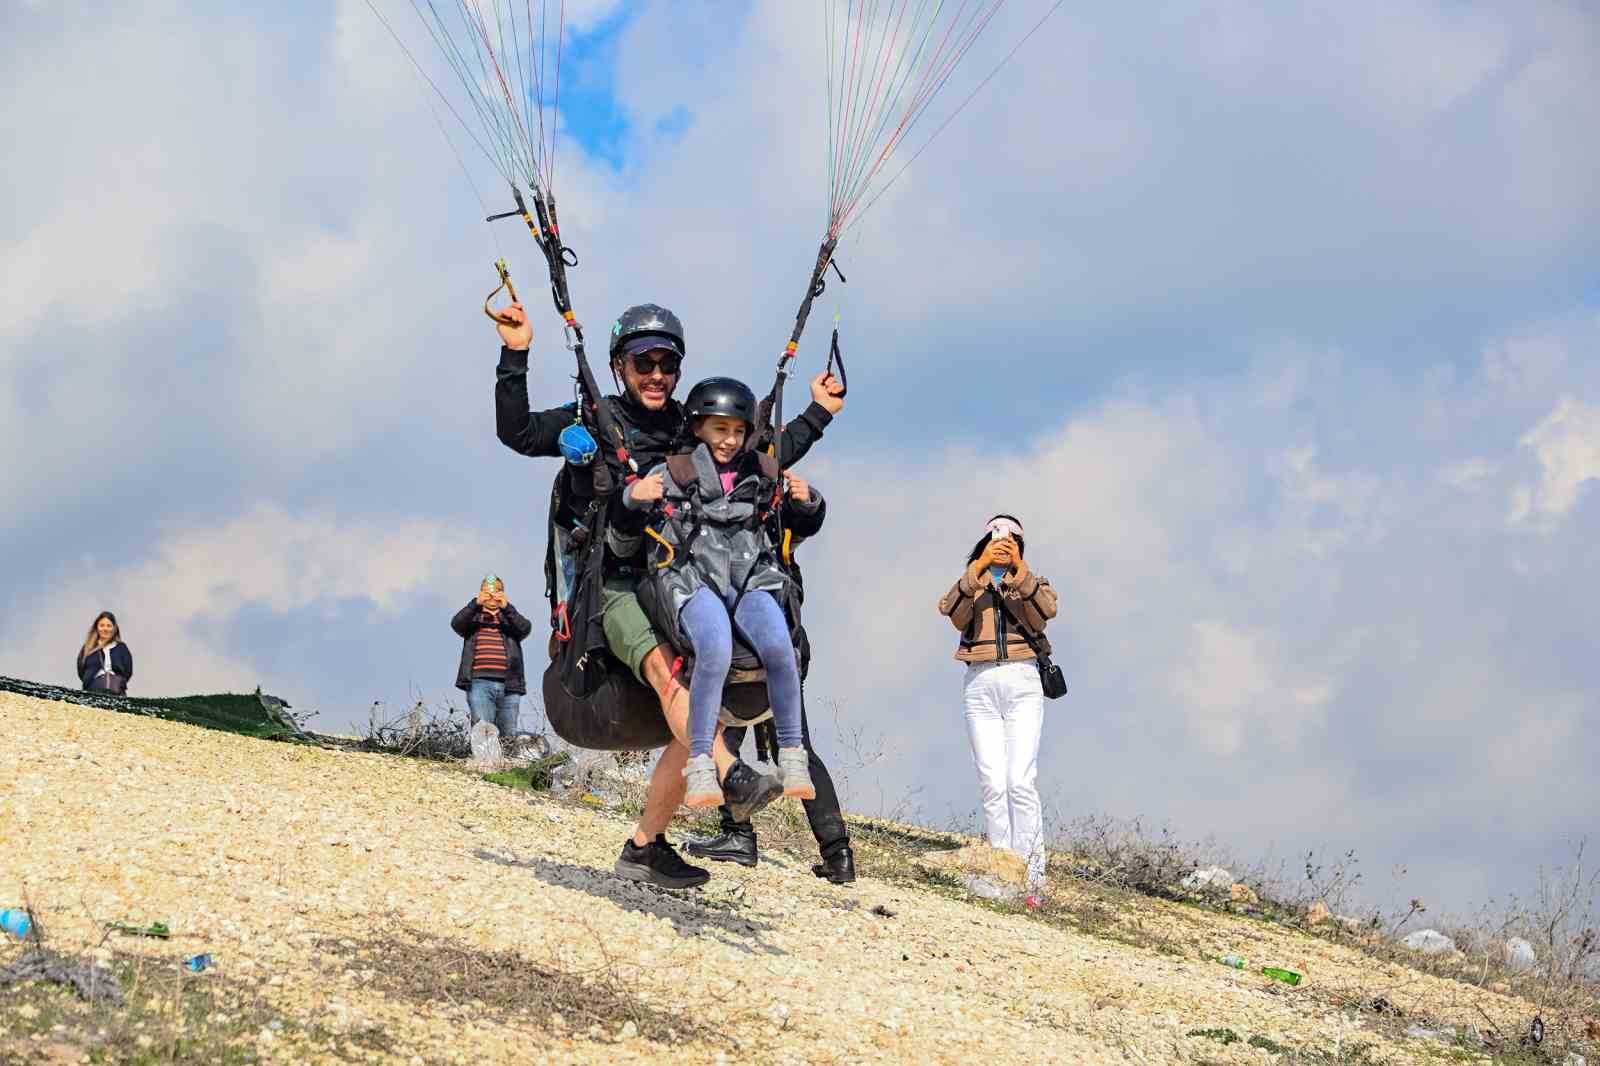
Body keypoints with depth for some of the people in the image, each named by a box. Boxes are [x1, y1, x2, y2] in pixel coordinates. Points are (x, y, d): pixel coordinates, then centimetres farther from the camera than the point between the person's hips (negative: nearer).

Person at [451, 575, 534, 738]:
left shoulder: (510, 618, 18)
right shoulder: (473, 617, 16)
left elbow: (525, 628, -4)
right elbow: (456, 623, -5)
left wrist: (506, 607, -18)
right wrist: (476, 603, -18)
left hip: (508, 684, 2)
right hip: (480, 683, -2)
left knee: (509, 737, 2)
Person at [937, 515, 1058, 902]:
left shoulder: (1031, 583, 17)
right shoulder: (970, 583, 18)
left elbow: (1045, 612, -6)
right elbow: (953, 613, -5)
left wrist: (1019, 570, -15)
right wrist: (978, 569, -15)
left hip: (1022, 684, -1)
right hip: (981, 685, 1)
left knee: (1021, 781, -13)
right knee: (993, 784, -7)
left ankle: (1030, 878, -13)